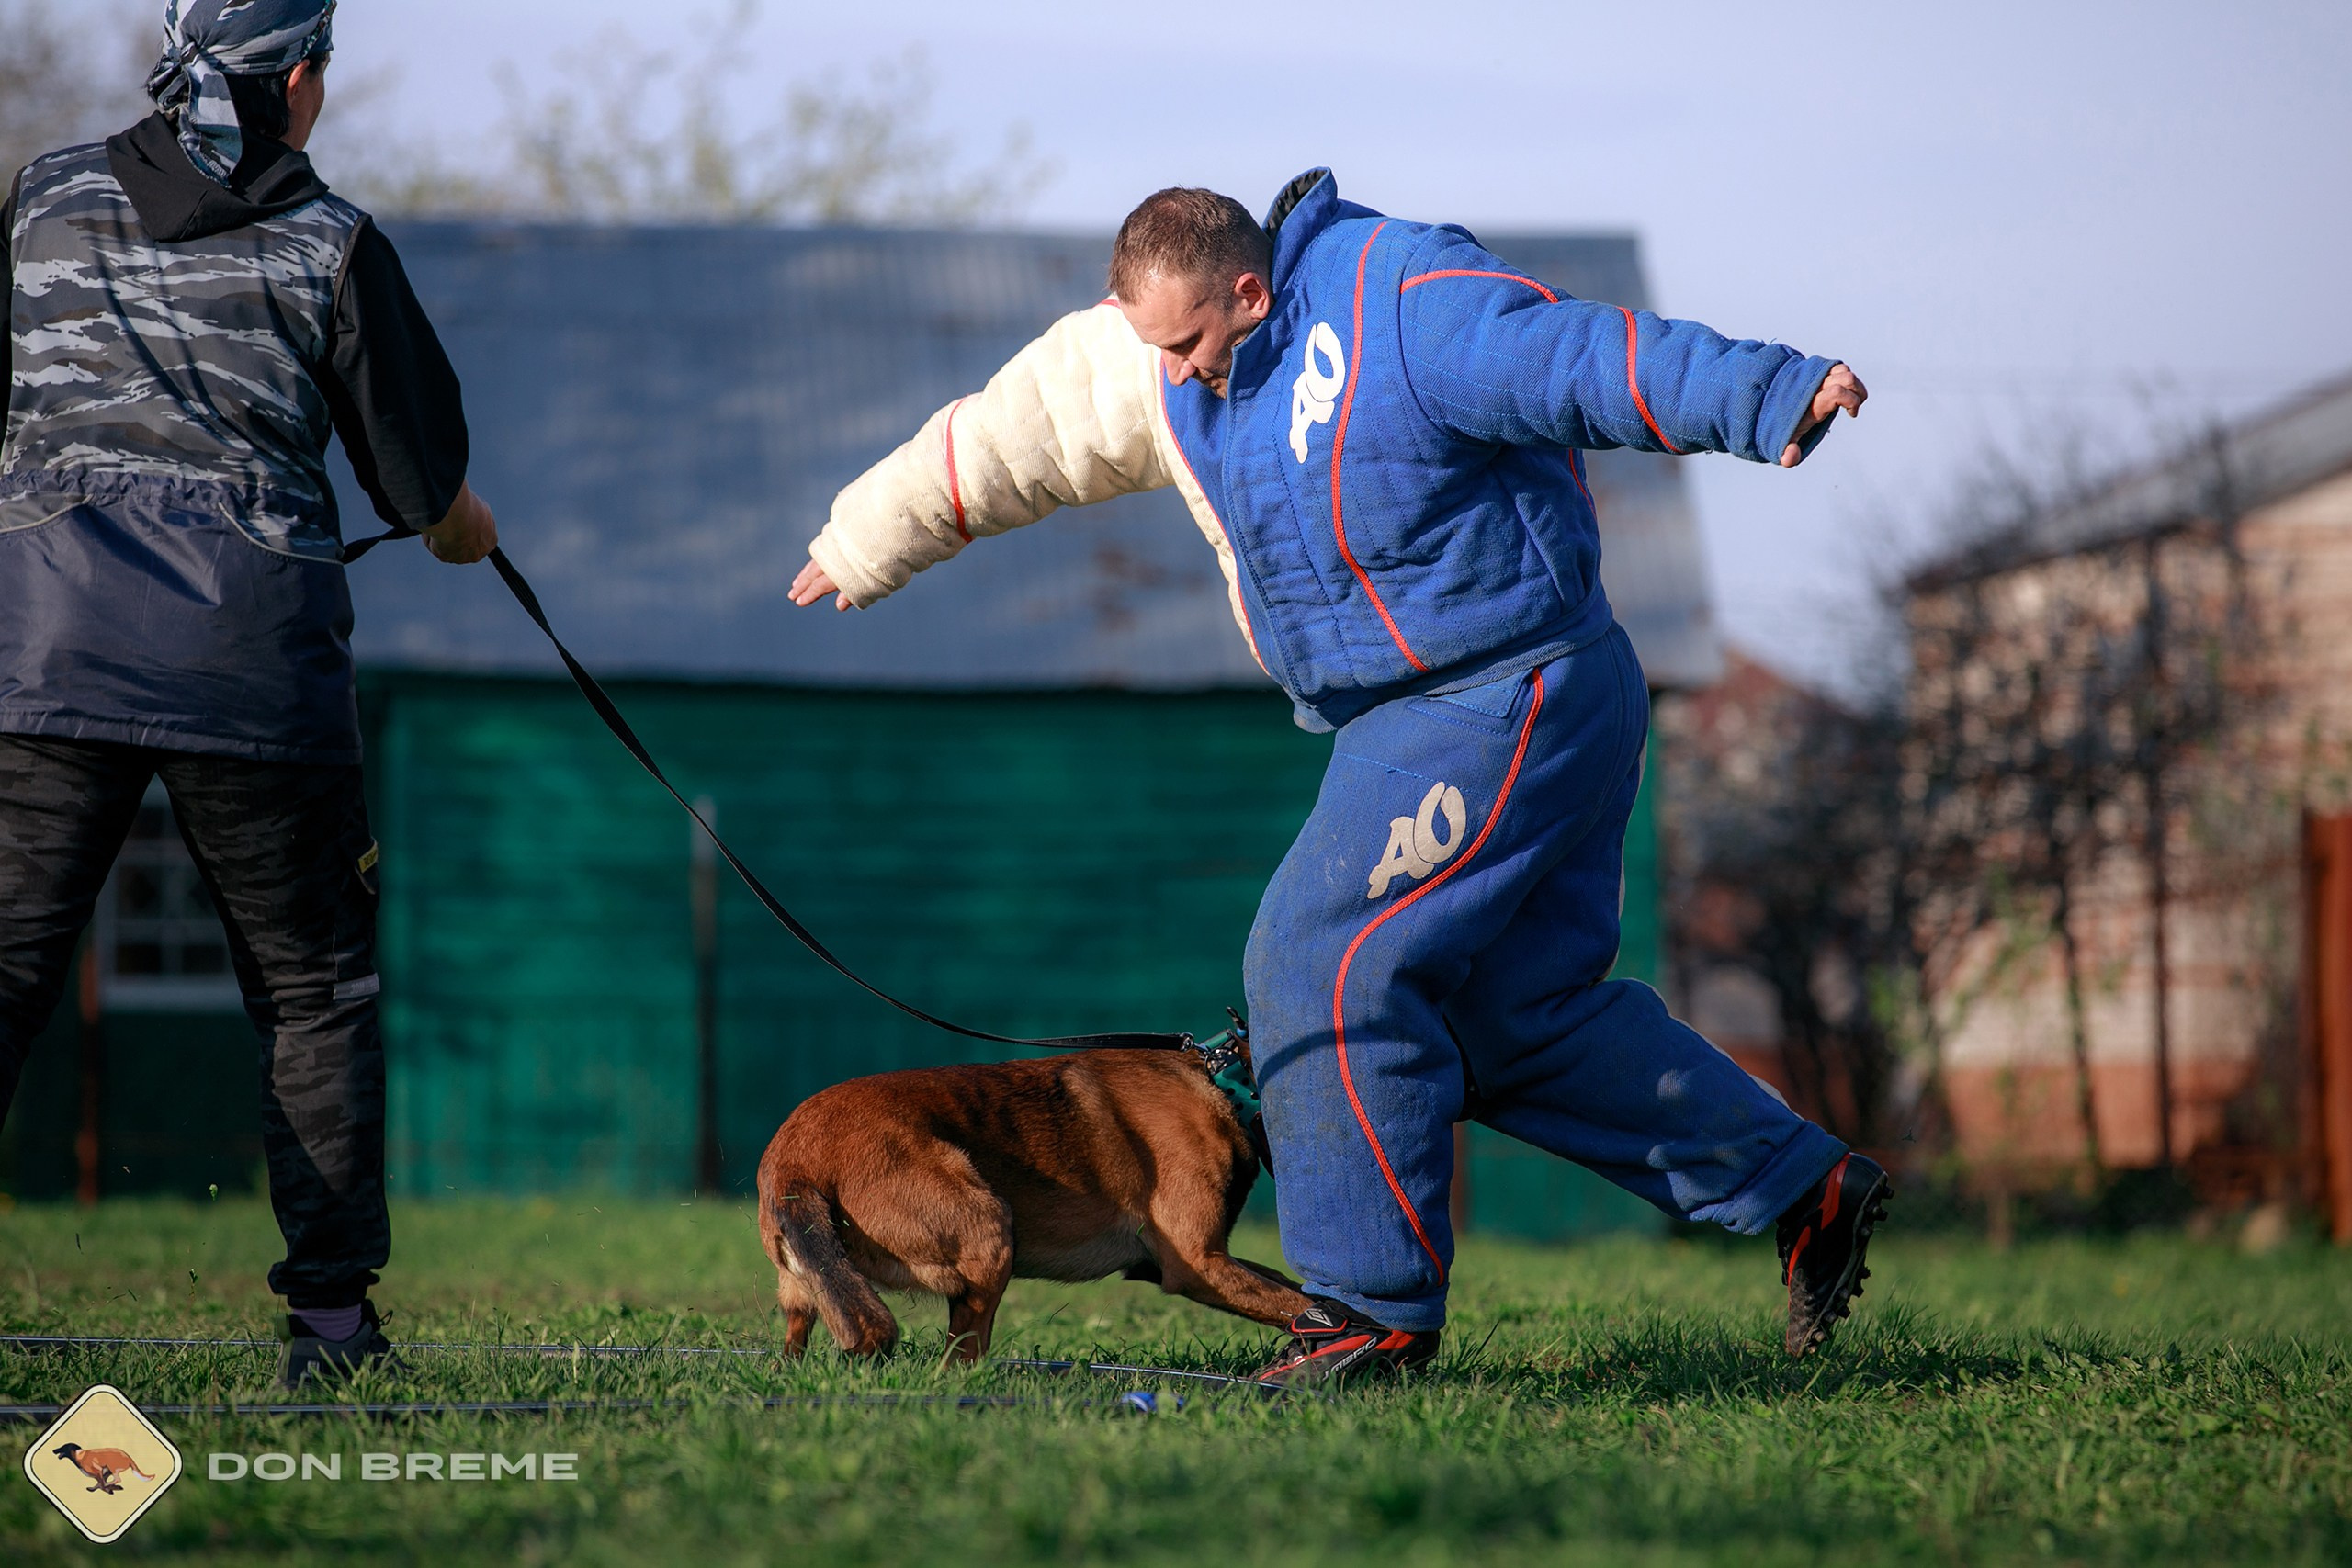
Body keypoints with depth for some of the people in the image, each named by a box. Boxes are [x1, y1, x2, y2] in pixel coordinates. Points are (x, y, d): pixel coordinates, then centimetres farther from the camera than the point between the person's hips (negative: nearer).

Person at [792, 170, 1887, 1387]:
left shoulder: (1410, 311, -20)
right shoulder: (1149, 366, 6)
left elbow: (1602, 362, -27)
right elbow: (1012, 433, 18)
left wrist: (1772, 399, -40)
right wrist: (868, 546, 29)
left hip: (1505, 702, -9)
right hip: (1413, 722, 9)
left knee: (1323, 968, -13)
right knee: (1516, 1007, 12)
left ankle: (1374, 1305, -4)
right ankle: (1802, 1188, 20)